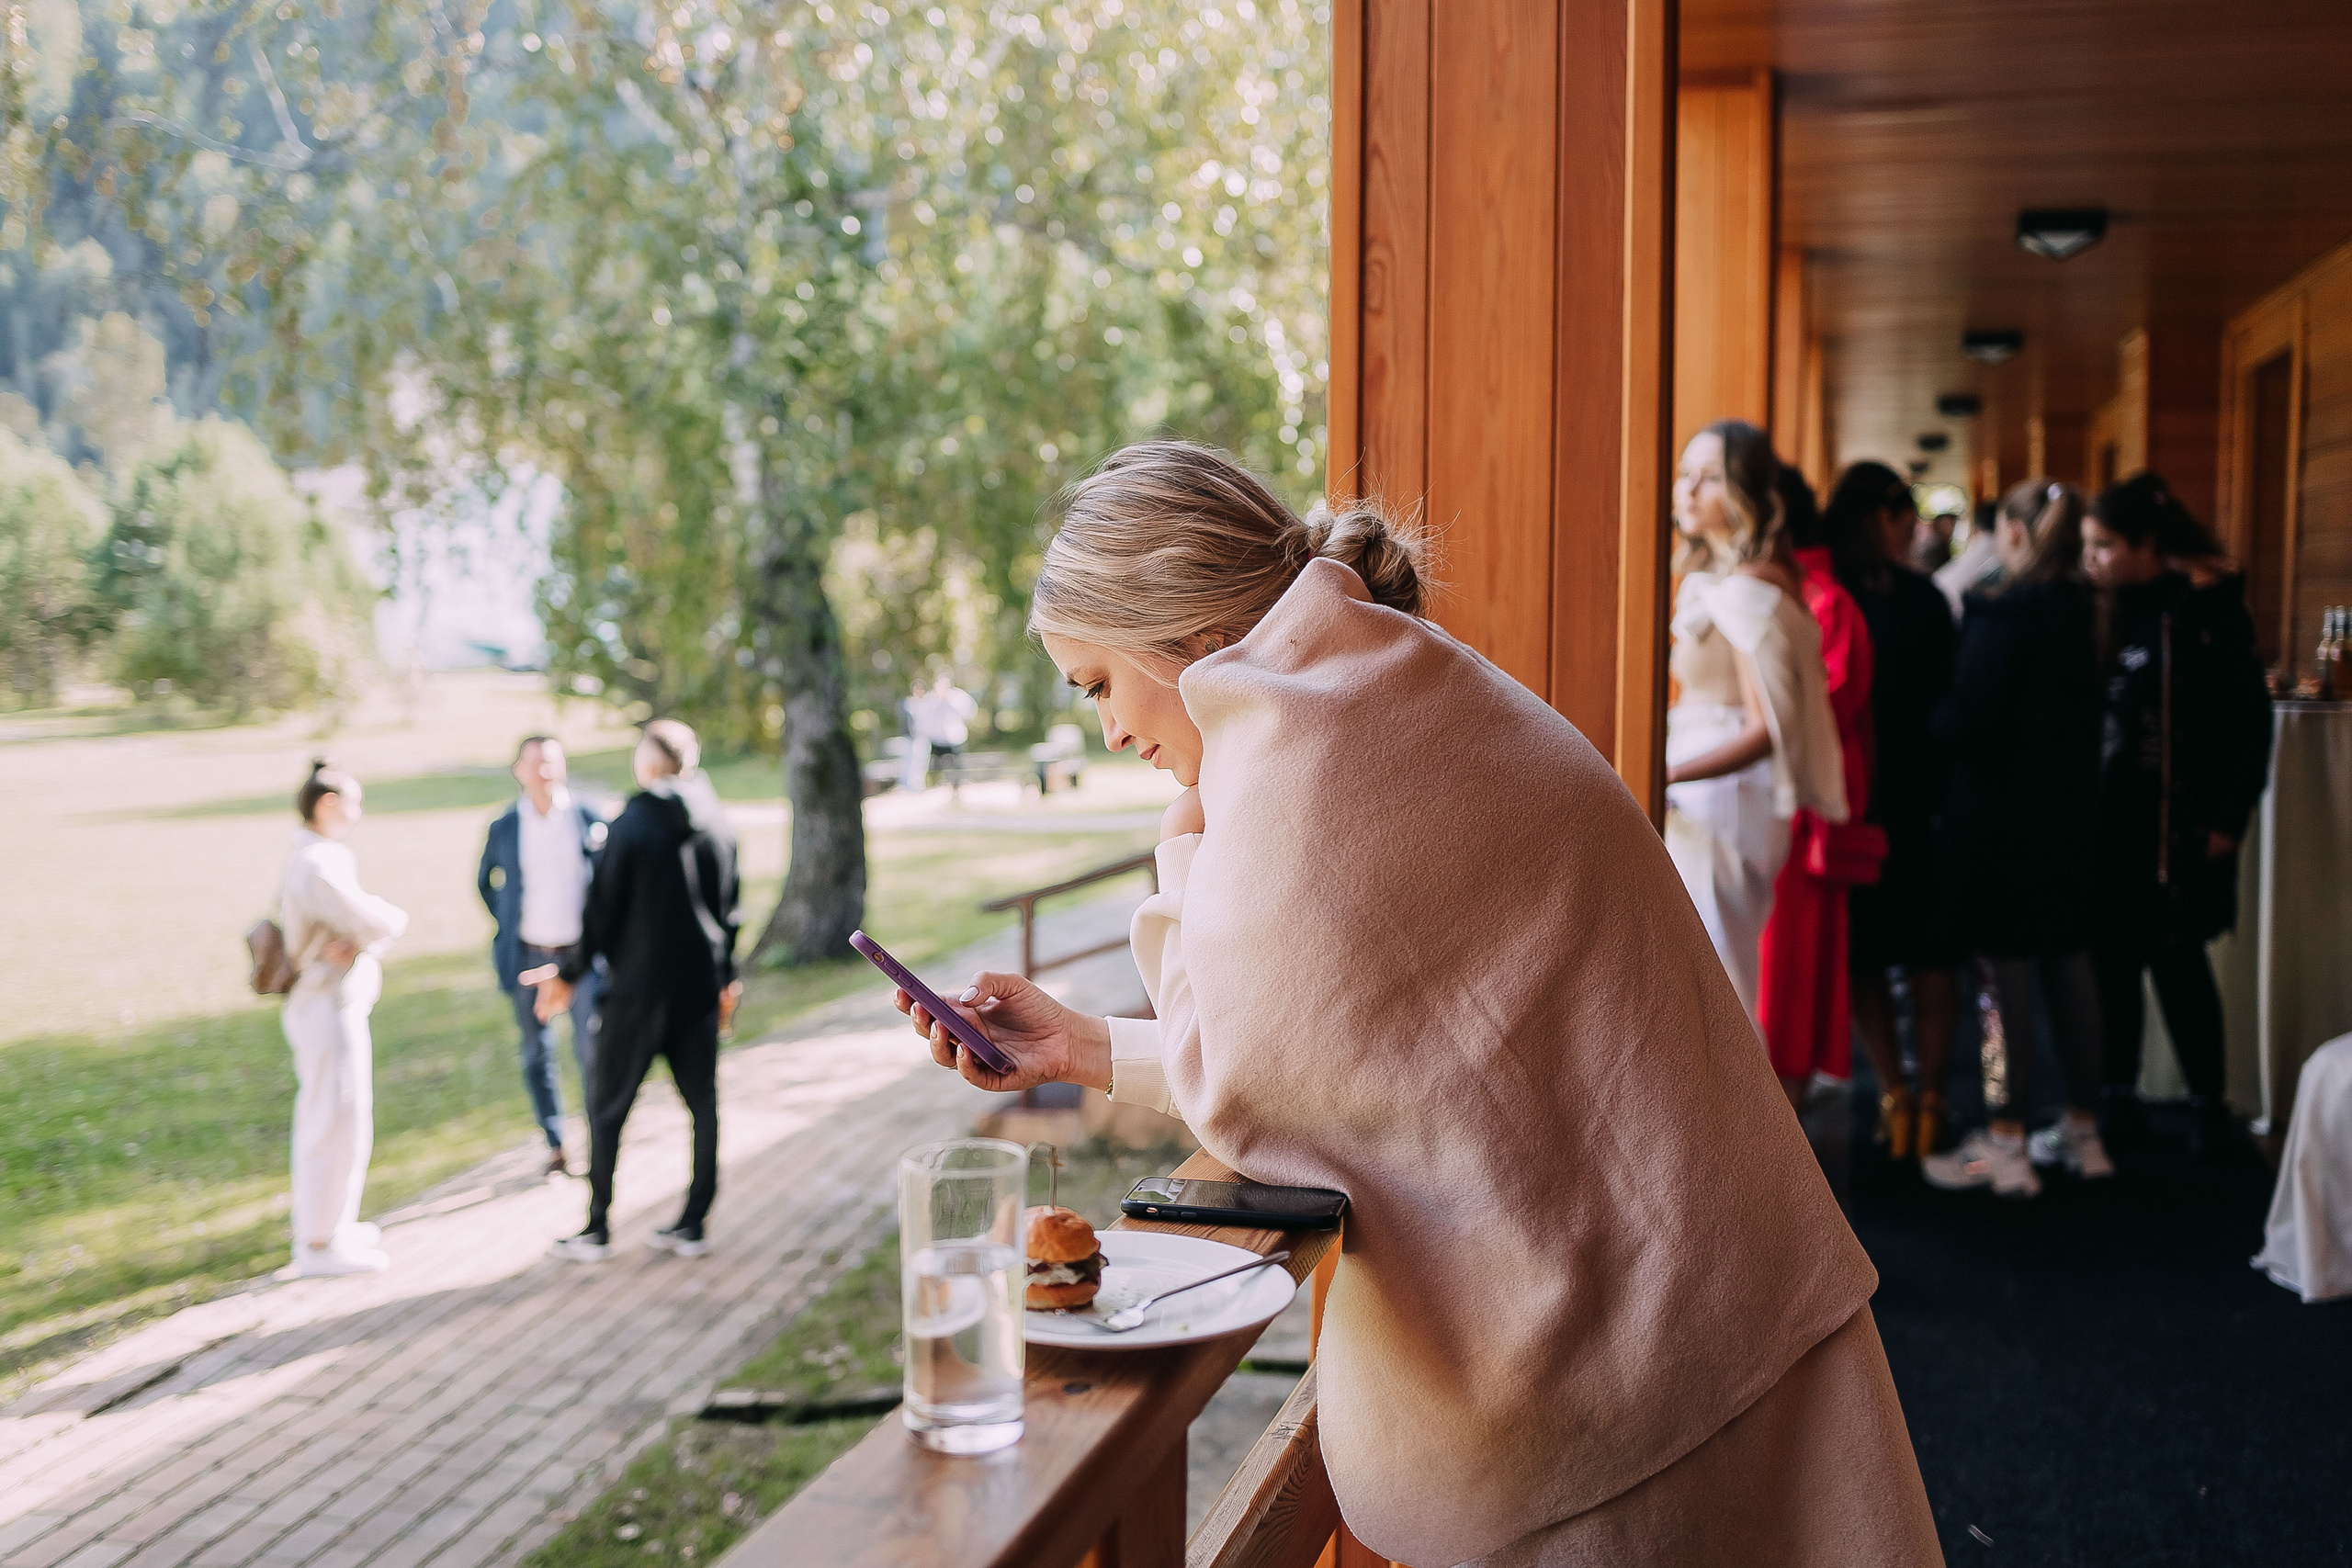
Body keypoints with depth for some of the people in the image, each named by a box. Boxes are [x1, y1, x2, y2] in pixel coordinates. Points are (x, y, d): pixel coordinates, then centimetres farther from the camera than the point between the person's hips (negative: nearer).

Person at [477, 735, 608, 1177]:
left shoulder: (588, 818, -2)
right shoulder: (504, 828, 0)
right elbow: (485, 882, 17)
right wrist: (508, 924, 7)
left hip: (582, 953, -1)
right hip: (529, 956, 2)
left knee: (590, 1047, -8)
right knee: (536, 1053, 7)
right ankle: (555, 1148, 18)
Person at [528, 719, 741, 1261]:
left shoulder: (633, 823, -13)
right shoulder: (714, 821, 3)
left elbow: (603, 906, -10)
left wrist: (570, 973, 2)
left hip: (639, 984, -5)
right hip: (701, 984, 5)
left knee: (607, 1105, 6)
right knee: (702, 1100, 10)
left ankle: (597, 1230, 11)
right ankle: (693, 1225, 14)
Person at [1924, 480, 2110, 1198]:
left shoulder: (1999, 619, -16)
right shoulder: (2085, 615, 5)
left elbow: (1967, 726, -18)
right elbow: (2088, 717, 13)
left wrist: (1933, 715, 1)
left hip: (2002, 821, -7)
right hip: (2072, 817, 7)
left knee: (2007, 977, -3)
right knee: (2070, 969, 14)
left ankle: (2005, 1144, 2)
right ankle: (2084, 1131, 24)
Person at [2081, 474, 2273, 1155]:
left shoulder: (2207, 607, -8)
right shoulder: (2108, 609, 8)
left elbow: (2248, 716, -8)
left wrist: (2228, 817, -11)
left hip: (2179, 819, -5)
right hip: (2111, 817, 5)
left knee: (2175, 958, 0)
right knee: (2113, 957, 7)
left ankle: (2209, 1101, 14)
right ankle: (2117, 1093, 17)